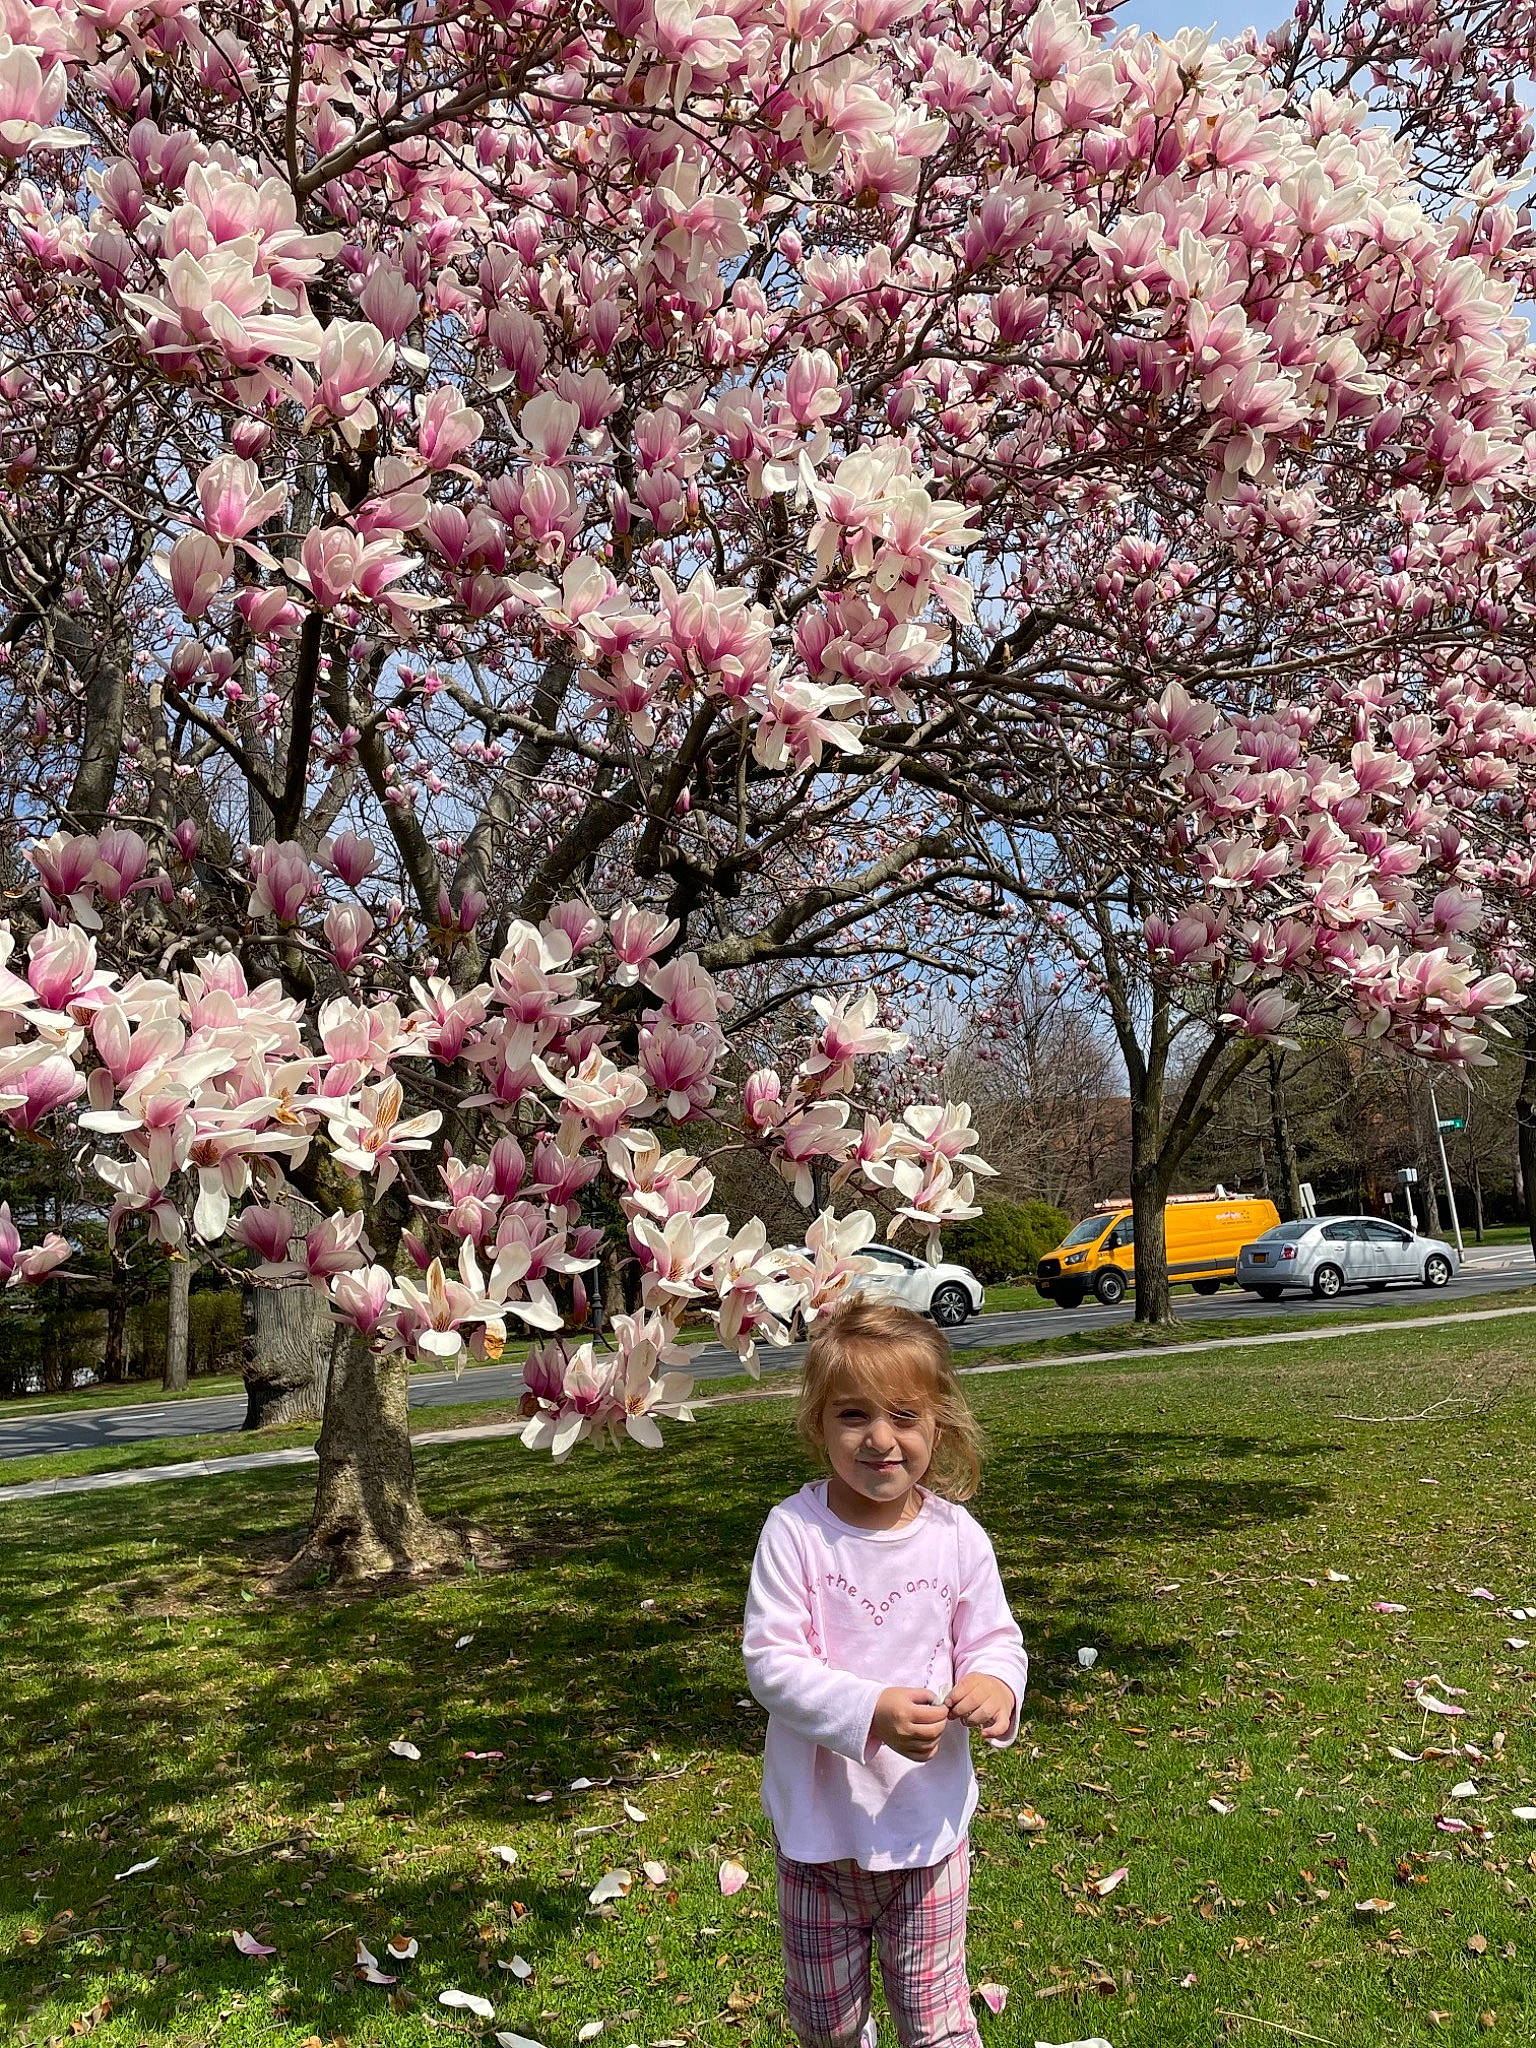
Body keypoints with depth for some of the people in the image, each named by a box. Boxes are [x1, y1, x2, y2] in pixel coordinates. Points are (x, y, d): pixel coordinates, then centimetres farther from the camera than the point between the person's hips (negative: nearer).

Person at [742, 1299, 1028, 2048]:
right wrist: (870, 1712, -30)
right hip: (820, 1824, 0)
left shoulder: (957, 1536, -10)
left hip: (929, 1823, 1)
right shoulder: (796, 1530, -18)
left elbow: (995, 1641, 0)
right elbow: (770, 1662, -18)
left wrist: (993, 1683, -24)